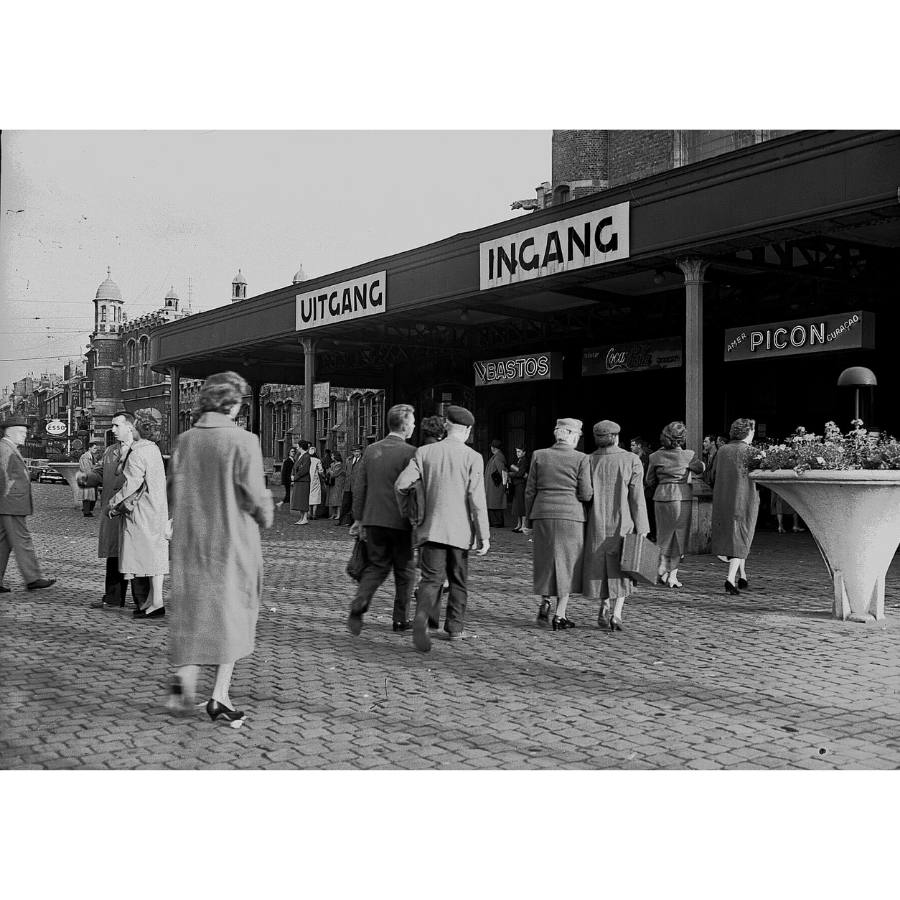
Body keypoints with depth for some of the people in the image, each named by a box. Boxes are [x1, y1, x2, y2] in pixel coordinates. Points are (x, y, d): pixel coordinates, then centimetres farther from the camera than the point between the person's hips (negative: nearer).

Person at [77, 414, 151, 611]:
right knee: (113, 556, 12)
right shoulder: (110, 451, 19)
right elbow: (99, 473, 17)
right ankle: (113, 599, 22)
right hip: (111, 511, 7)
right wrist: (85, 478, -4)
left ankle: (142, 601, 4)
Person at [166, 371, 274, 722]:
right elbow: (255, 494, -14)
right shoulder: (243, 441, -14)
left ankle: (184, 674, 2)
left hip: (189, 540, 4)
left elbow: (173, 488, 7)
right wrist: (266, 517, 6)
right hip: (233, 540, -4)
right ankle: (220, 697, 9)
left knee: (191, 608, 18)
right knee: (232, 611, 7)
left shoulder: (184, 440, 1)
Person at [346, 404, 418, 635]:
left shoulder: (371, 449, 6)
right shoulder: (409, 453, -11)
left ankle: (358, 605, -7)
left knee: (376, 566, 14)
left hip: (373, 520, 5)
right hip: (400, 521, -5)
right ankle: (401, 620, 15)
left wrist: (358, 518, 14)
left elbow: (359, 485, 8)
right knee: (404, 570, 10)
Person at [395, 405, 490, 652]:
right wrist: (484, 536, -5)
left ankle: (422, 617, -26)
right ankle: (455, 628, 24)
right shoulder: (472, 457, -6)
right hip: (460, 530, -1)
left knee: (431, 578, -1)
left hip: (431, 528, 1)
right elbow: (477, 500, -10)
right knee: (458, 581, 15)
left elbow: (401, 484, -5)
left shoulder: (424, 452, 1)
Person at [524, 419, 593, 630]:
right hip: (571, 516, -2)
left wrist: (530, 517, 14)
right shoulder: (581, 459, -6)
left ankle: (545, 602, 11)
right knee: (567, 563, 6)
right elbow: (585, 494, -7)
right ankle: (560, 616, 7)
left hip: (543, 514, 3)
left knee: (545, 560, 19)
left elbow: (530, 490, 4)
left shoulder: (539, 455, 2)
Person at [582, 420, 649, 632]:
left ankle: (605, 606, 8)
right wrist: (642, 529, -5)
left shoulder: (588, 461, -3)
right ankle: (616, 613, -1)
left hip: (596, 525, 1)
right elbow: (637, 497, -8)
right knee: (621, 568, 11)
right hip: (623, 523, -1)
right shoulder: (631, 461, -6)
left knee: (600, 567, 18)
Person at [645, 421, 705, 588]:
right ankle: (672, 575, 8)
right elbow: (700, 469, 9)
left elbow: (650, 481, 5)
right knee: (679, 536, 8)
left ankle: (663, 570, 9)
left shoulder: (656, 456, -2)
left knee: (664, 535, 18)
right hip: (682, 497, -2)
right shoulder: (688, 456, -8)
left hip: (661, 497, 2)